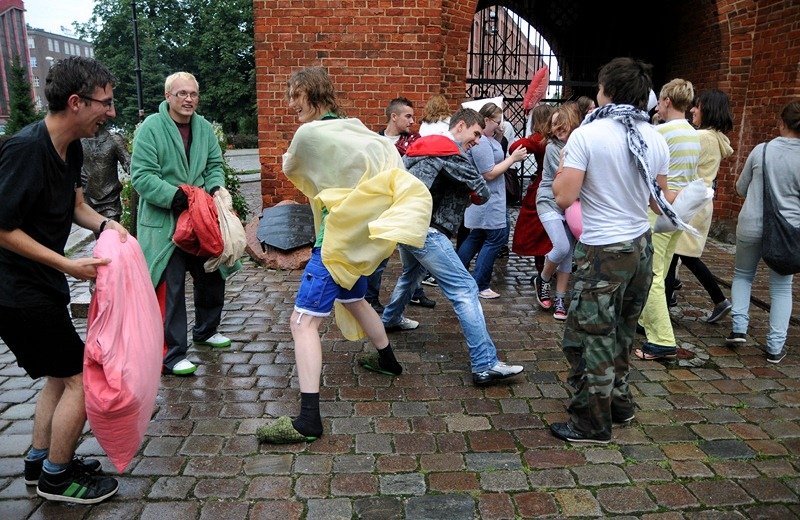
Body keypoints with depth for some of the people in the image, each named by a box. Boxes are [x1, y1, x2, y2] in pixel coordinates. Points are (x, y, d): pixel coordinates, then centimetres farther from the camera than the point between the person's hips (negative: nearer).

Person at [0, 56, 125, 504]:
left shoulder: (71, 148, 2)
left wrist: (104, 223, -5)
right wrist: (67, 265, -23)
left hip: (42, 285, 9)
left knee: (60, 375, 19)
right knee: (81, 377, -2)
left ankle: (40, 462, 36)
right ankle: (57, 476, 18)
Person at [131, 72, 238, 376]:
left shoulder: (204, 128, 6)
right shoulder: (151, 128, -11)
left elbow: (214, 165, 12)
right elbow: (141, 176, -16)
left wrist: (215, 188, -9)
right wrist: (175, 196, -25)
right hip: (163, 222, -6)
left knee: (212, 276, 17)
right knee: (170, 288, -3)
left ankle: (206, 331, 40)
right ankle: (172, 354, 9)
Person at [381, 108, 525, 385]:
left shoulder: (424, 146, 16)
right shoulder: (452, 152, -8)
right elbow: (482, 193, -9)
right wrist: (469, 194, 16)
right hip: (424, 229, -10)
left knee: (411, 272, 36)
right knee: (465, 290, -11)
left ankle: (390, 319, 54)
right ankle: (485, 365, -14)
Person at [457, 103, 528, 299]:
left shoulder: (486, 138, 11)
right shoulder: (480, 143, -21)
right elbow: (489, 174, -22)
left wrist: (512, 158, 6)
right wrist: (513, 158, -16)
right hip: (487, 200, -11)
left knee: (477, 236, 18)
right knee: (497, 236, -4)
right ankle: (479, 286, 2)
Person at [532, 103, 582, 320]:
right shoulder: (553, 147, -9)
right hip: (549, 202, -4)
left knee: (568, 253, 3)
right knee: (562, 247, -18)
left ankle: (560, 299, 12)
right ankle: (542, 279, 11)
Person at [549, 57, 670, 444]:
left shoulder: (587, 135, -15)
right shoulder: (655, 139, 4)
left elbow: (564, 197, -18)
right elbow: (656, 199, 13)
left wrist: (559, 175, 1)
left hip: (603, 251, -7)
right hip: (641, 246, 7)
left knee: (590, 337, 4)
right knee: (621, 333, 21)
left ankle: (592, 424, 13)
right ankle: (619, 403, 35)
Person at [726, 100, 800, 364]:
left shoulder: (761, 150, -7)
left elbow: (741, 188, 5)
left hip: (751, 225, 0)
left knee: (742, 275, 21)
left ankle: (738, 328, 11)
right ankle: (775, 347, 13)